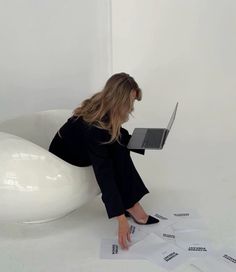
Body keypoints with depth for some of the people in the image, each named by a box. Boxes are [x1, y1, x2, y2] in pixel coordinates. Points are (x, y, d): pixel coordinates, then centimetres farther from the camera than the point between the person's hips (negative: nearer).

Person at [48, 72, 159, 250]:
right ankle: (129, 206, -18)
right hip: (63, 160, -8)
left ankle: (129, 203, -12)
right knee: (117, 151, -24)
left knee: (119, 142, -14)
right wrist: (121, 219, -39)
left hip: (83, 149, 8)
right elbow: (104, 174, -39)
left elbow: (121, 136, 7)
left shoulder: (104, 108, -13)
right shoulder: (94, 126, -36)